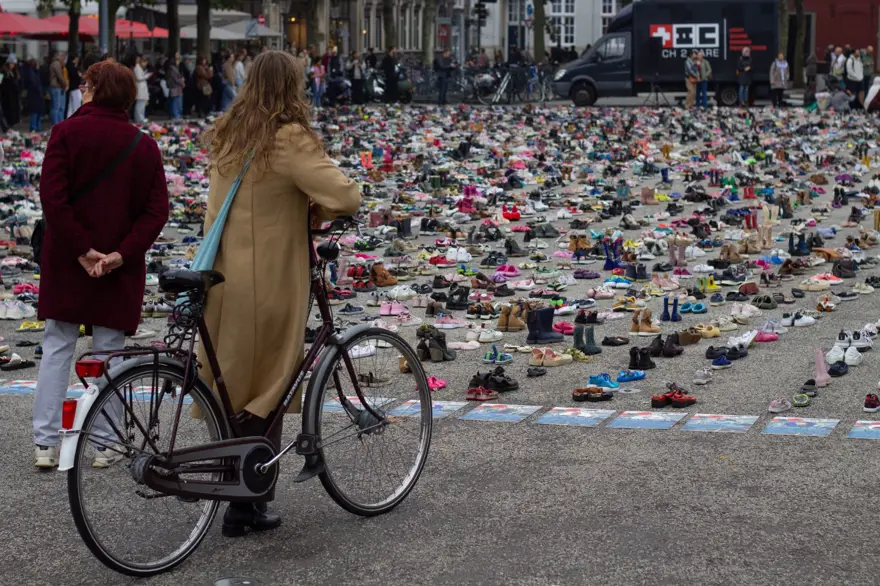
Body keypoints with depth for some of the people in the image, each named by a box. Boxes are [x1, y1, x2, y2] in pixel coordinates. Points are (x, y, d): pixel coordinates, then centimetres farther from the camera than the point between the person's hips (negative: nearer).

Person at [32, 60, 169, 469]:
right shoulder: (145, 145, 5)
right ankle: (104, 445, 10)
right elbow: (157, 210, -4)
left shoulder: (67, 132, -4)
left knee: (57, 348, 7)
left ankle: (45, 443, 5)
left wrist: (81, 250, -13)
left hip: (67, 262, -1)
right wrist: (122, 254, -10)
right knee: (110, 352, 8)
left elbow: (53, 197, -15)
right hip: (121, 270, 2)